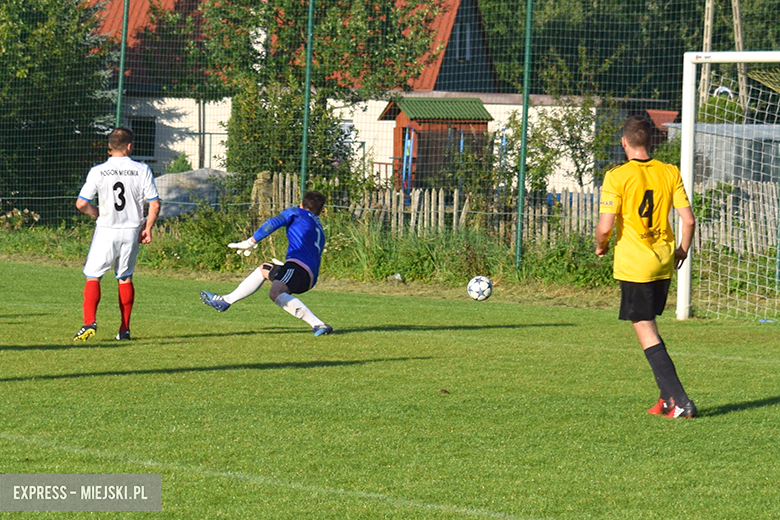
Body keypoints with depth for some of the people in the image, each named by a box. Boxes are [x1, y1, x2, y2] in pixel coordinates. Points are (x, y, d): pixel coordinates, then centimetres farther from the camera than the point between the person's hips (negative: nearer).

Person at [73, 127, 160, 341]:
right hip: (131, 231, 2)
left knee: (93, 276, 4)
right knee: (125, 278, 15)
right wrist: (147, 228, 9)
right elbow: (155, 205, -5)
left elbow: (81, 204, -8)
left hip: (106, 230, -2)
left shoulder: (98, 171, -8)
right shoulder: (142, 170, -5)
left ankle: (90, 322, -15)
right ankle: (125, 329, 15)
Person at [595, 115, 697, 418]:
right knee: (650, 330, 20)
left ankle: (680, 402, -10)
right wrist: (682, 251, 18)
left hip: (634, 266, -6)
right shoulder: (670, 173, 3)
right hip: (664, 263, 6)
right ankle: (668, 398, 16)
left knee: (647, 336, -3)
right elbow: (688, 220, 1)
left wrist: (600, 246, 7)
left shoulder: (617, 177, -11)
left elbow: (605, 226, -15)